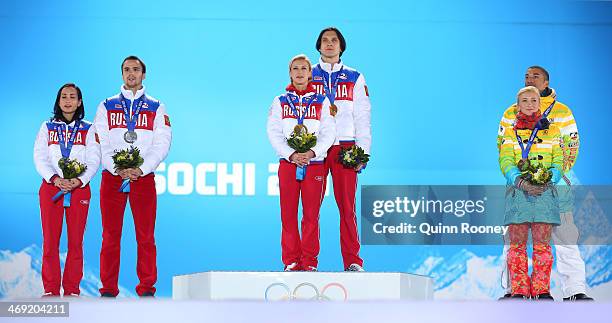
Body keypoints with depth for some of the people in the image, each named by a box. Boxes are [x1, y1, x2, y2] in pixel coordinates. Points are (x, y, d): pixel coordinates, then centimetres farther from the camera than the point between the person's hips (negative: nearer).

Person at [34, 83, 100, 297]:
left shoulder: (88, 129, 10)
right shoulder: (47, 127, 12)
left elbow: (94, 161, 2)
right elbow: (40, 158, 3)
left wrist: (78, 181, -15)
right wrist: (56, 179, -13)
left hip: (79, 189, 0)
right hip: (51, 187, 0)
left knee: (76, 241, -1)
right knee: (50, 241, -3)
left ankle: (72, 290, 5)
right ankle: (51, 289, 2)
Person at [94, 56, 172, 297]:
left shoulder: (156, 108, 11)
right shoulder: (107, 106, 12)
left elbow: (162, 144, 1)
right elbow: (101, 144, 3)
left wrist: (141, 169, -12)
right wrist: (118, 169, -12)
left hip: (144, 177, 0)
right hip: (112, 177, 0)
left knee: (146, 237, -2)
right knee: (110, 236, -1)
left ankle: (147, 288, 3)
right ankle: (108, 289, 4)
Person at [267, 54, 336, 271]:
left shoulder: (321, 101, 9)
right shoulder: (280, 102, 10)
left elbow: (328, 133, 2)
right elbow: (274, 133, 3)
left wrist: (312, 153, -13)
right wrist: (291, 155, -11)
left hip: (315, 163, 0)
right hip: (288, 163, 1)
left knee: (311, 215, -1)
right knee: (288, 214, -1)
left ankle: (309, 261, 4)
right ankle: (291, 261, 5)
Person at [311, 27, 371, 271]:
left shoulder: (354, 78, 14)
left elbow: (362, 117, 11)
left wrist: (363, 151, 1)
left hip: (344, 147, 0)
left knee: (347, 207, -4)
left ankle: (352, 261, -2)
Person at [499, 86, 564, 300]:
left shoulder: (552, 132, 15)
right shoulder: (510, 134, 13)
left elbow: (559, 162, 8)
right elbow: (505, 163, 1)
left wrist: (548, 181, -12)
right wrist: (521, 182, -17)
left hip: (545, 190, 0)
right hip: (518, 190, 0)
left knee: (542, 242, -4)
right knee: (517, 242, -5)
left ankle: (542, 290, 1)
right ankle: (519, 291, -1)